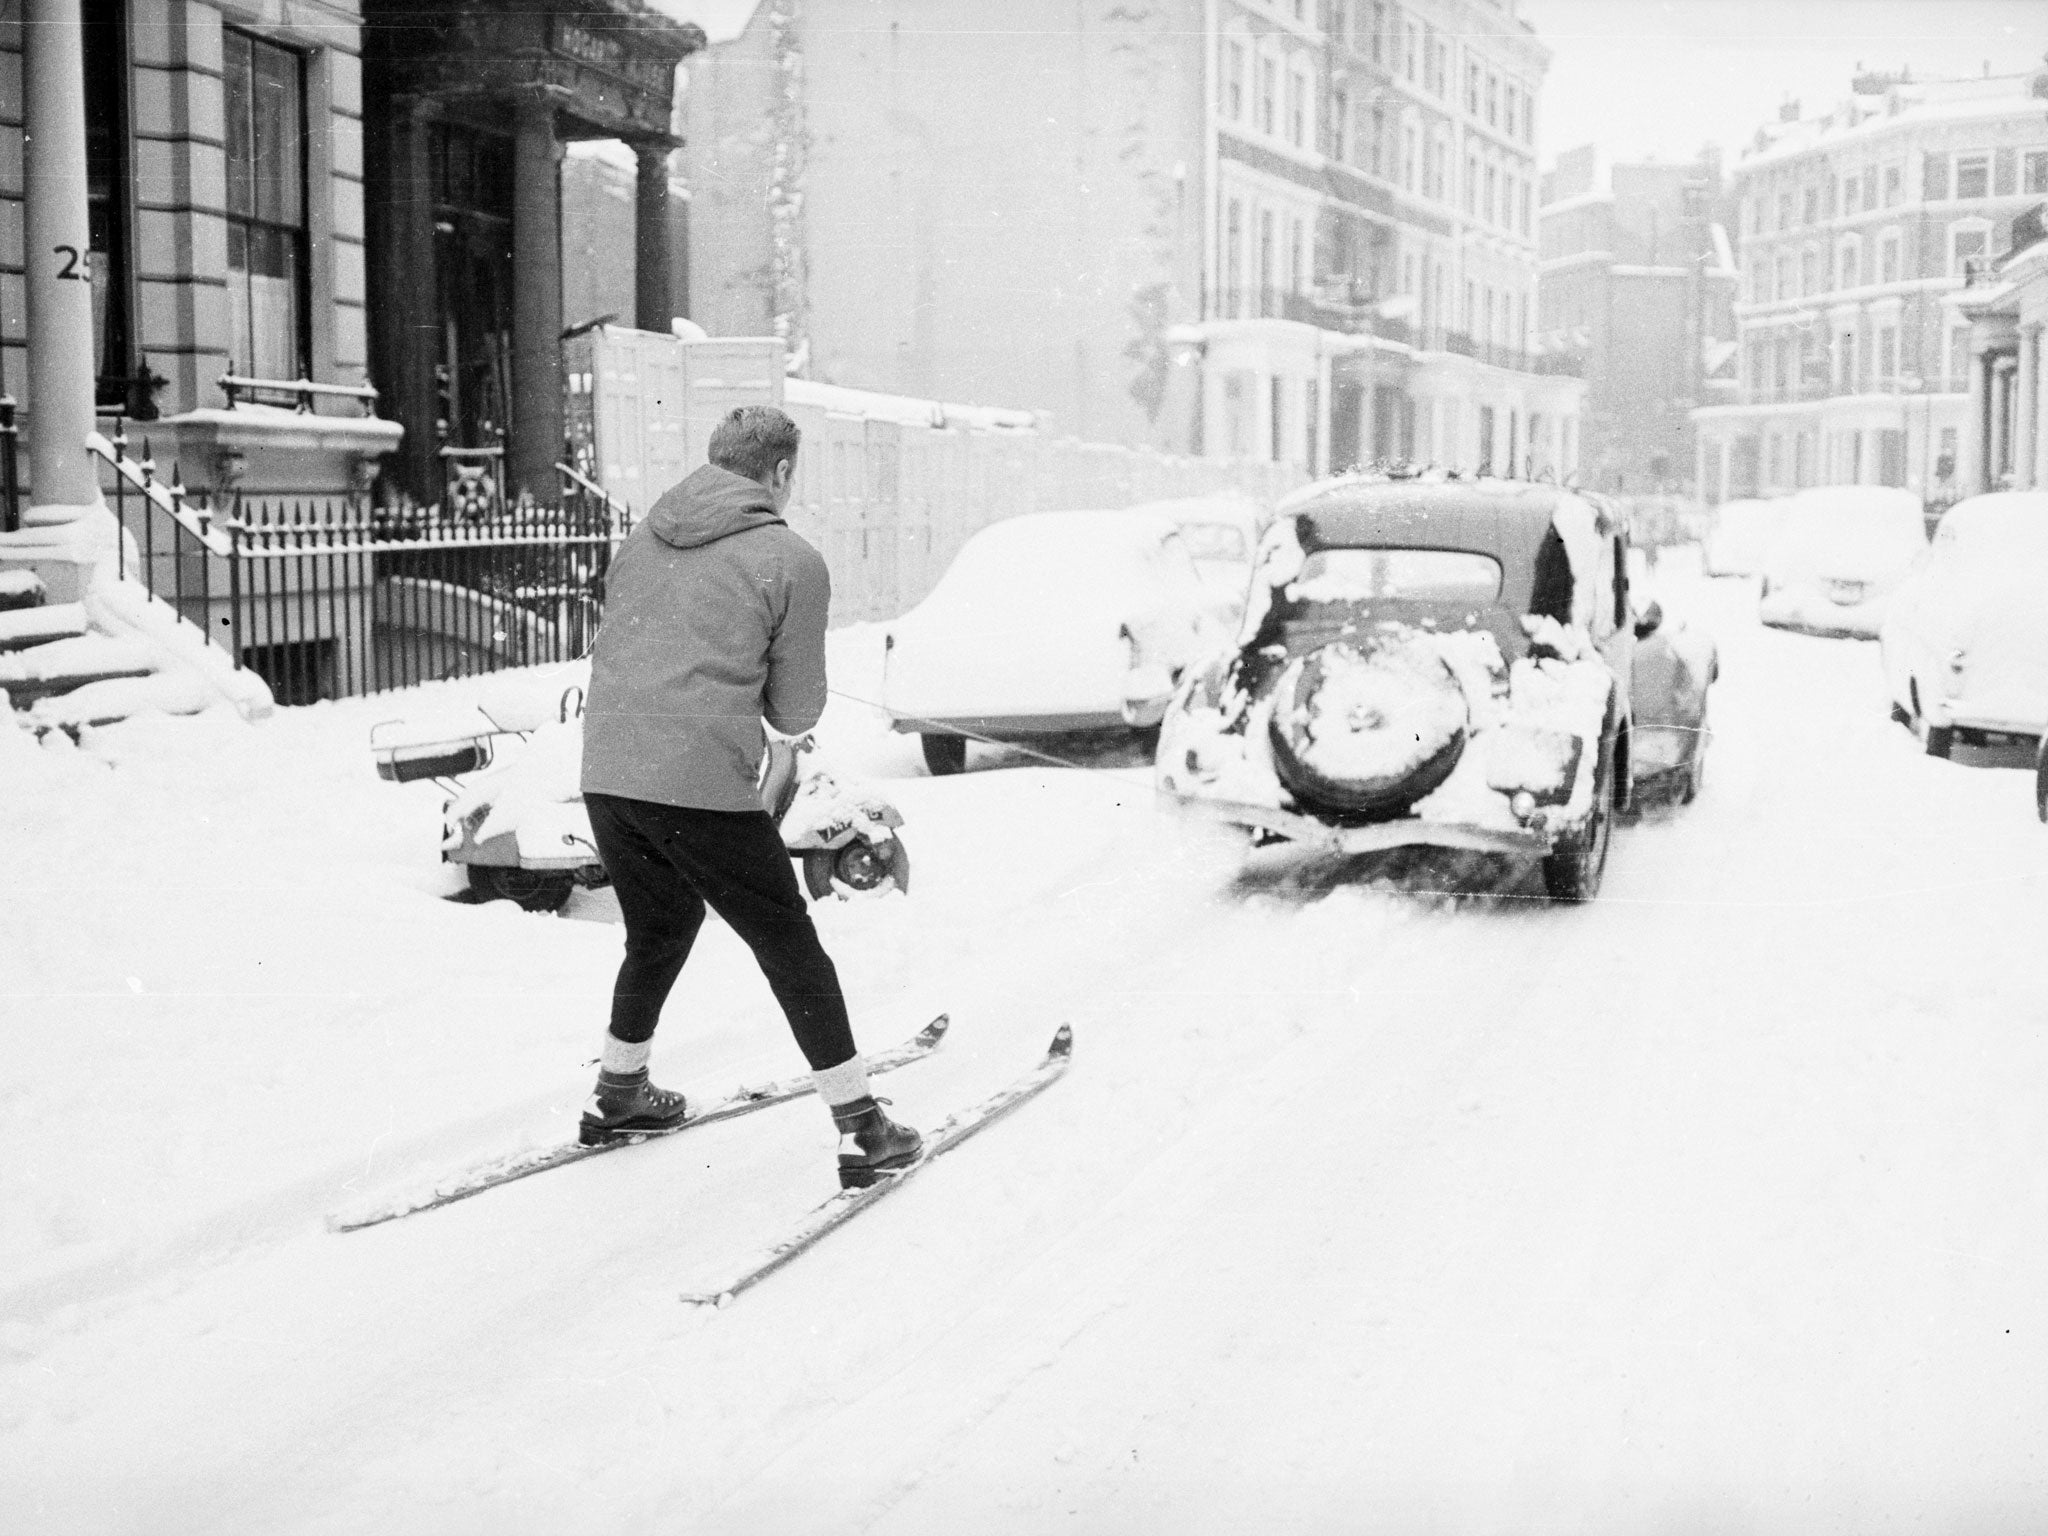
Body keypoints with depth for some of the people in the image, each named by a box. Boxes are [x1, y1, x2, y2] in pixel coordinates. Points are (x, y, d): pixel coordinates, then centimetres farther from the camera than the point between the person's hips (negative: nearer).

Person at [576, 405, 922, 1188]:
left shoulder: (644, 536, 13)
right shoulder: (793, 561, -3)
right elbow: (796, 713, 0)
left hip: (605, 774, 6)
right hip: (703, 786, -6)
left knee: (658, 931, 28)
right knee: (792, 951, 7)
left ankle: (617, 1094, 41)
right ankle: (862, 1129, 12)